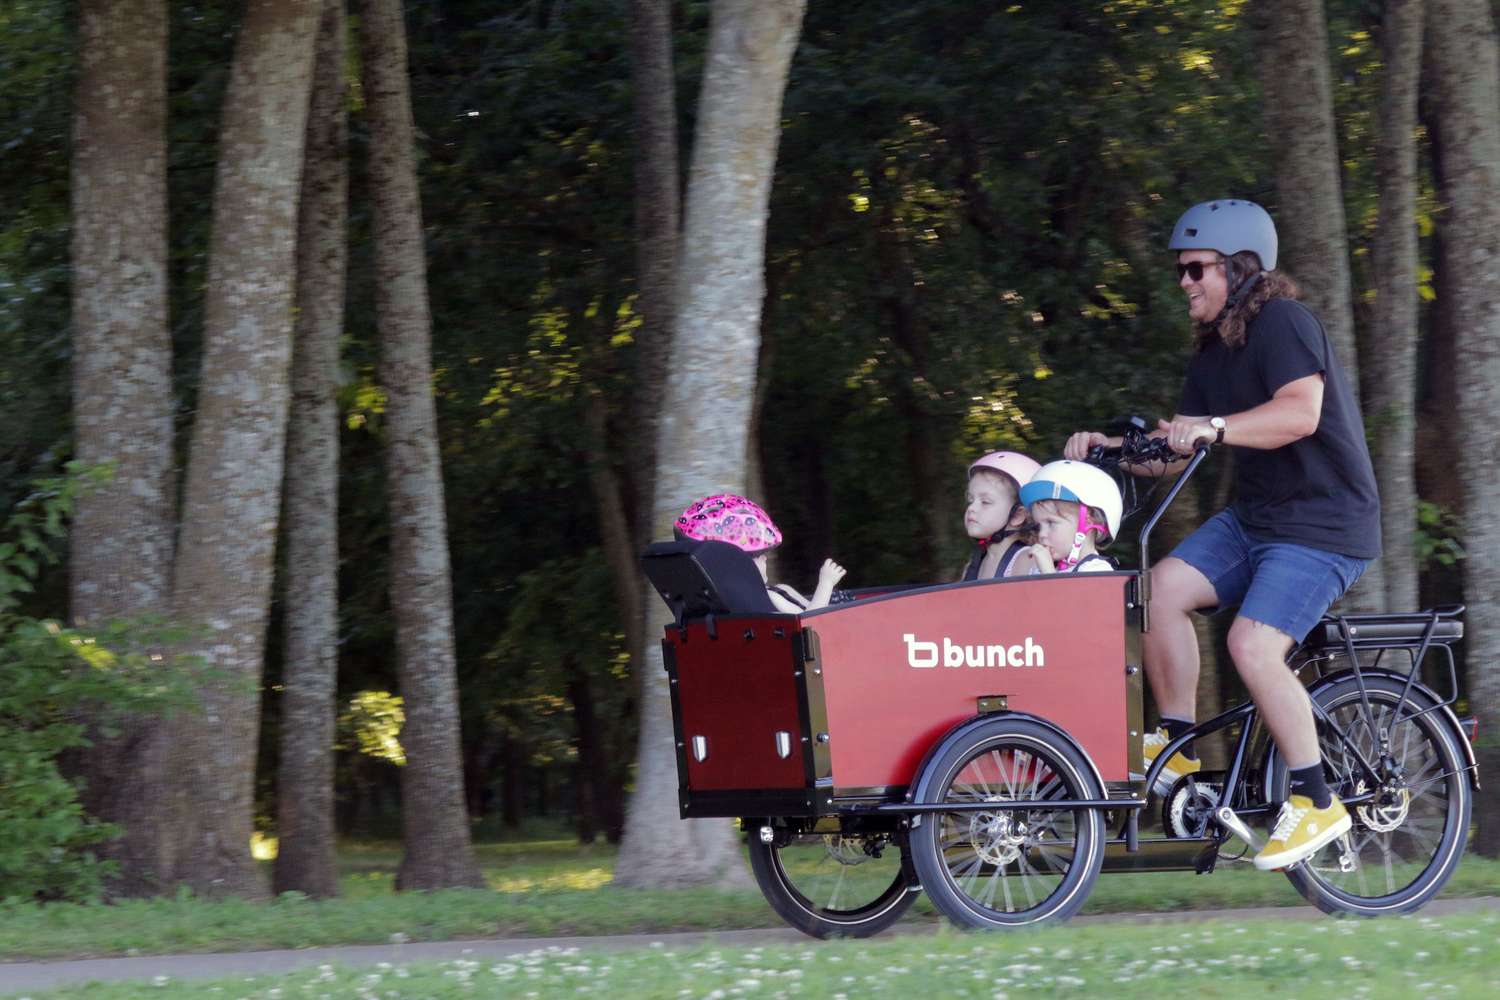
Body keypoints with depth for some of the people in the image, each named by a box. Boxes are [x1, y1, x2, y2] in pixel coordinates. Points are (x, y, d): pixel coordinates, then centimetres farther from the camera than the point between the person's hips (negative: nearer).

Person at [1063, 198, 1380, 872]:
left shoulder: (1283, 323, -15)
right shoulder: (1213, 352, 12)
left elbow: (1300, 412, -31)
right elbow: (1176, 451, 14)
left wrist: (1212, 429, -40)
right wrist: (1111, 448, -3)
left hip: (1323, 524, -8)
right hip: (1253, 517, 9)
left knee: (1253, 645, -22)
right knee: (1162, 588, -12)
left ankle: (1317, 802, -10)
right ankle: (1176, 744, 0)